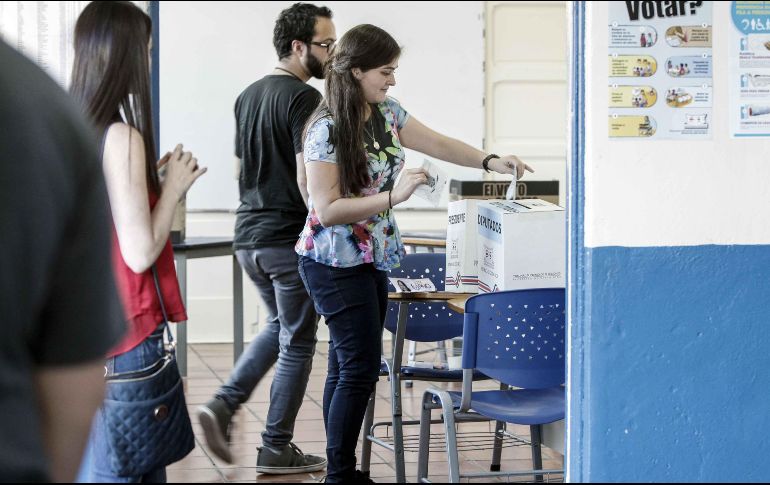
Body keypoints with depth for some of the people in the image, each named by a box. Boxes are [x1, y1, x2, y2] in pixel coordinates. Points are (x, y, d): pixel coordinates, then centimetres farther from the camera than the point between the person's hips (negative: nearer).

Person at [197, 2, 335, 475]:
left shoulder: (249, 95, 12)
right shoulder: (304, 98, -16)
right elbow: (307, 180, -21)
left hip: (249, 236, 8)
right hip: (290, 238, -8)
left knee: (280, 325, 25)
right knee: (297, 342, 4)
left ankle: (224, 405, 11)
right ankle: (277, 449, 10)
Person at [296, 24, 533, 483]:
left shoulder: (387, 113, 4)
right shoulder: (327, 130, -19)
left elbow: (438, 143, 14)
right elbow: (327, 209, -21)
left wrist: (491, 161, 0)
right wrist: (393, 195, -26)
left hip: (373, 258, 8)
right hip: (337, 264, -8)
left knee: (348, 367, 11)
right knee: (360, 368, -8)